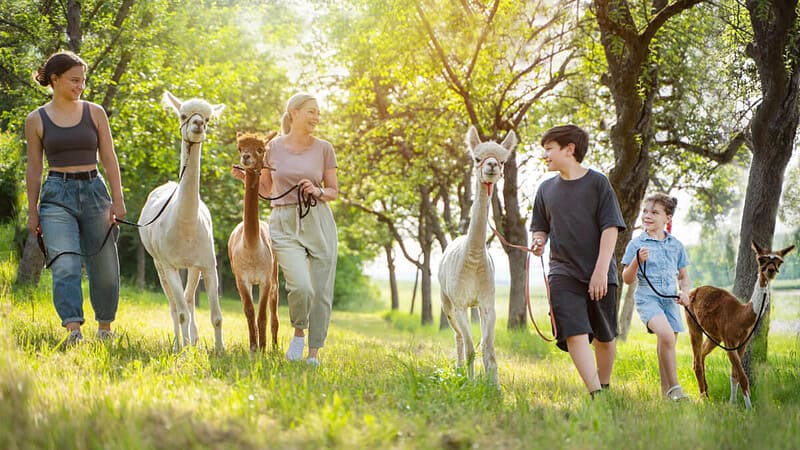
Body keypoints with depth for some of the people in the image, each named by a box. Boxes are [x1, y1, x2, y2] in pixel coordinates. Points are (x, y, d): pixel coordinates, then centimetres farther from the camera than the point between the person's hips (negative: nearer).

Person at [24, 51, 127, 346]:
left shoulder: (94, 113, 6)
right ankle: (74, 330, -24)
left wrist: (118, 199, -1)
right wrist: (32, 211, 5)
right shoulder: (36, 120, 3)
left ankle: (105, 327, 25)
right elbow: (34, 169, 7)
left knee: (104, 268, 7)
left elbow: (109, 159, 6)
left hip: (94, 191, 2)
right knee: (65, 266, -16)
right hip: (57, 194, -2)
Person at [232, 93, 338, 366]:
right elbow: (266, 191, 15)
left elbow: (334, 191, 12)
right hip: (284, 224, -1)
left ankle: (314, 351, 16)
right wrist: (247, 178, -3)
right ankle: (299, 331, 11)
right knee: (301, 286, -19)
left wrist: (318, 192, -9)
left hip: (319, 223, 2)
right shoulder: (273, 148, 5)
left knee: (321, 290, 0)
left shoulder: (324, 149, 5)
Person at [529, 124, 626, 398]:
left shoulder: (597, 182, -1)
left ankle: (604, 386, 29)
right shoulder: (546, 189, 11)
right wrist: (538, 242, -4)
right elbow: (540, 228, 20)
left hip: (599, 274, -2)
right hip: (563, 273, 2)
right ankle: (596, 396, -21)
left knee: (605, 337, 8)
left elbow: (610, 228, -5)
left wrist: (601, 271, -13)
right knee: (574, 334, -17)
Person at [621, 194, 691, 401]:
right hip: (647, 296, -4)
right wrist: (637, 261, -15)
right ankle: (674, 387, -19)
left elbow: (684, 276, 20)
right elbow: (627, 279, 2)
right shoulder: (636, 244, 1)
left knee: (666, 343, 4)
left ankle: (666, 390, 19)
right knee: (666, 335, -26)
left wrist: (685, 292, 0)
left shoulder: (676, 245, 12)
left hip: (670, 299, 4)